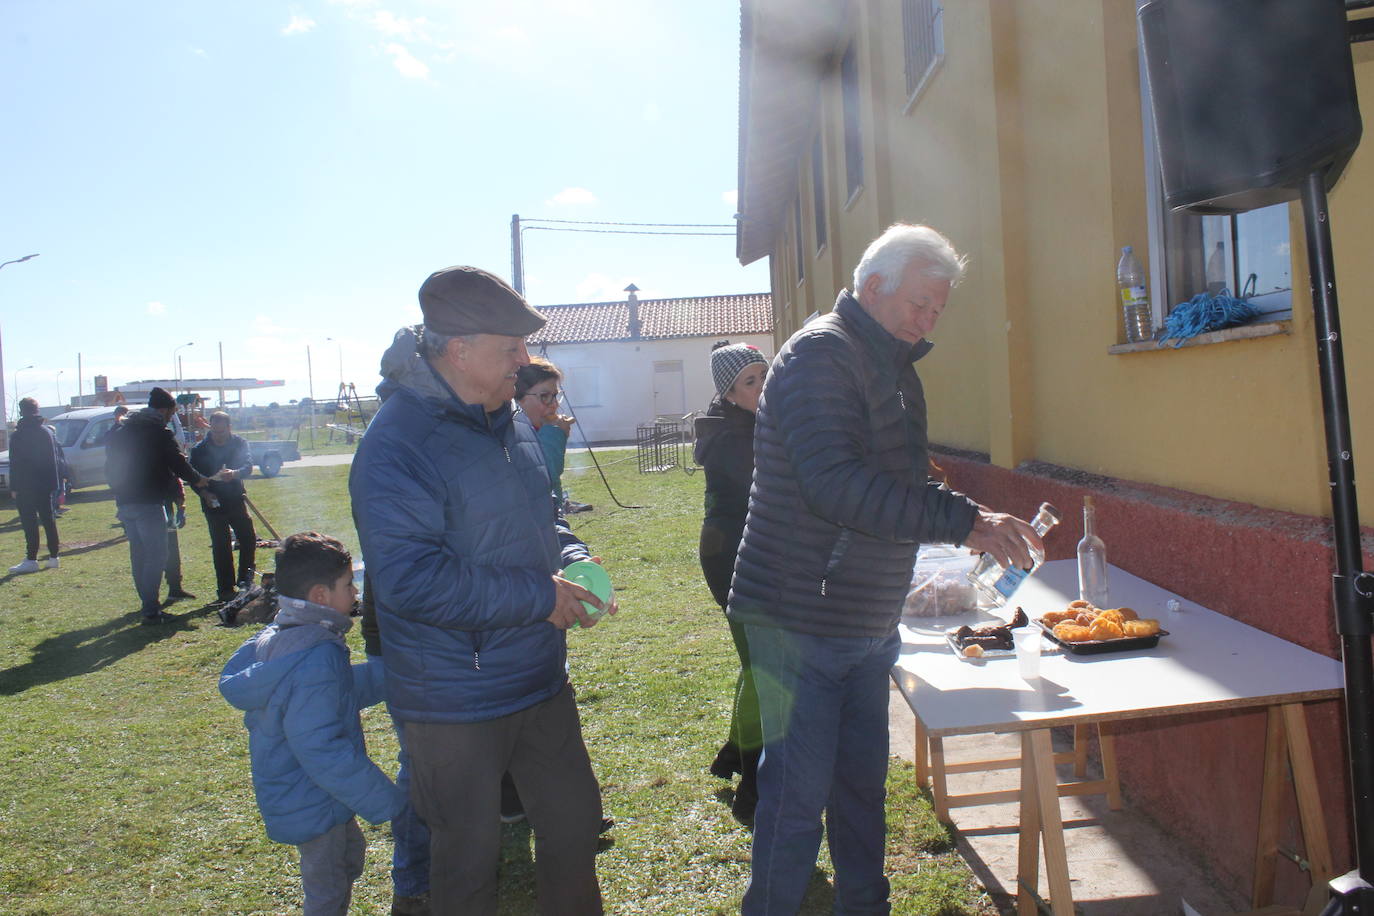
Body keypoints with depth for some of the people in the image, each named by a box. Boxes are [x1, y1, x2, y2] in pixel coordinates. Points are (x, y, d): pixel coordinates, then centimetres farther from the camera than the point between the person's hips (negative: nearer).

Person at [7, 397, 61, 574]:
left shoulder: (18, 435, -10)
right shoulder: (47, 432, 7)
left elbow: (15, 464, -12)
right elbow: (55, 456, 11)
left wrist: (14, 487, -8)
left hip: (26, 486, -6)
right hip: (46, 485, 6)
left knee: (29, 523, -6)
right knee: (48, 520, 11)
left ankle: (31, 560, -7)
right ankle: (53, 557, 14)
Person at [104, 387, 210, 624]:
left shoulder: (121, 431, 16)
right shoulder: (159, 431, -9)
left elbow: (110, 468, 19)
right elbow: (177, 462, -9)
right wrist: (197, 479, 7)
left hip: (125, 503, 8)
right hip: (149, 502, -8)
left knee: (139, 554, 17)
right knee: (156, 555, -5)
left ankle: (147, 602, 25)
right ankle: (151, 610, -8)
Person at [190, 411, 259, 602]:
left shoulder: (240, 443, -2)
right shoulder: (200, 450, -5)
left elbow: (248, 465, -14)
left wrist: (235, 473, -36)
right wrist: (205, 493, -17)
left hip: (236, 500, 2)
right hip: (214, 503, -2)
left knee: (249, 537, 0)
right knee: (221, 546, 1)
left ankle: (245, 579, 16)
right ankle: (226, 588, 8)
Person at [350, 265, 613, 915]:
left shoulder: (510, 426, 4)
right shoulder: (398, 444, -22)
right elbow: (412, 580, -30)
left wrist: (573, 558, -4)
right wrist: (541, 596, -24)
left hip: (540, 679, 8)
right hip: (455, 703, -7)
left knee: (575, 818, 21)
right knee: (468, 858, 13)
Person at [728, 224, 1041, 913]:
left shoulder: (895, 367, 14)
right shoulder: (820, 354, -16)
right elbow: (835, 486, -30)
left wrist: (973, 523, 8)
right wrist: (962, 521, -27)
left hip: (867, 622, 9)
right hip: (801, 619, -9)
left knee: (862, 780, 19)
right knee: (799, 791, 1)